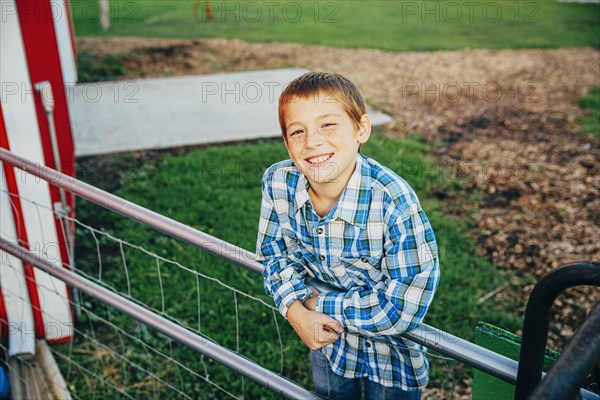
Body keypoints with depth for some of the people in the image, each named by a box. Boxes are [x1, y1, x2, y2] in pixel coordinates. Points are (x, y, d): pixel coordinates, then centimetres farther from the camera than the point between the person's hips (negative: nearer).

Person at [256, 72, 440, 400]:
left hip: (390, 350, -3)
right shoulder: (277, 183, -21)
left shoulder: (393, 201, -34)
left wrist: (319, 303, -24)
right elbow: (274, 252, -4)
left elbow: (405, 305, -31)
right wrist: (297, 311, -21)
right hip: (326, 336, 4)